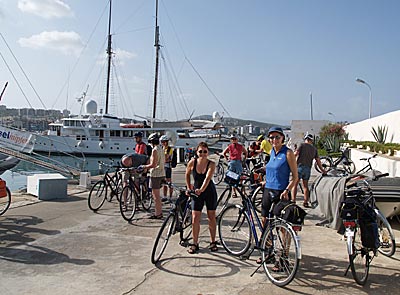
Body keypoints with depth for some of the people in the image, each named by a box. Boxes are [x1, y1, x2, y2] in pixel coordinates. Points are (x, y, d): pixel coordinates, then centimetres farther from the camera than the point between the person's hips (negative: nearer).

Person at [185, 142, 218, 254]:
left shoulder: (211, 164, -16)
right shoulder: (192, 162, -11)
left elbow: (207, 178, -32)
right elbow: (187, 174, 8)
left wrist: (201, 189, -47)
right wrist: (189, 188, 6)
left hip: (209, 192, -1)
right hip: (196, 192, 1)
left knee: (211, 217, 7)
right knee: (195, 218, -4)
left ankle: (212, 242, 22)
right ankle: (195, 243, 9)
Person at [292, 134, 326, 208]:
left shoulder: (302, 145, 1)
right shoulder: (314, 149, 14)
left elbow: (295, 154, -11)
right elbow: (318, 160, 12)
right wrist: (322, 170, 19)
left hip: (300, 166, -4)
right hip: (308, 168, 4)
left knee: (294, 184, 1)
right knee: (305, 185, 14)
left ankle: (293, 201, -4)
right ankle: (306, 202, 12)